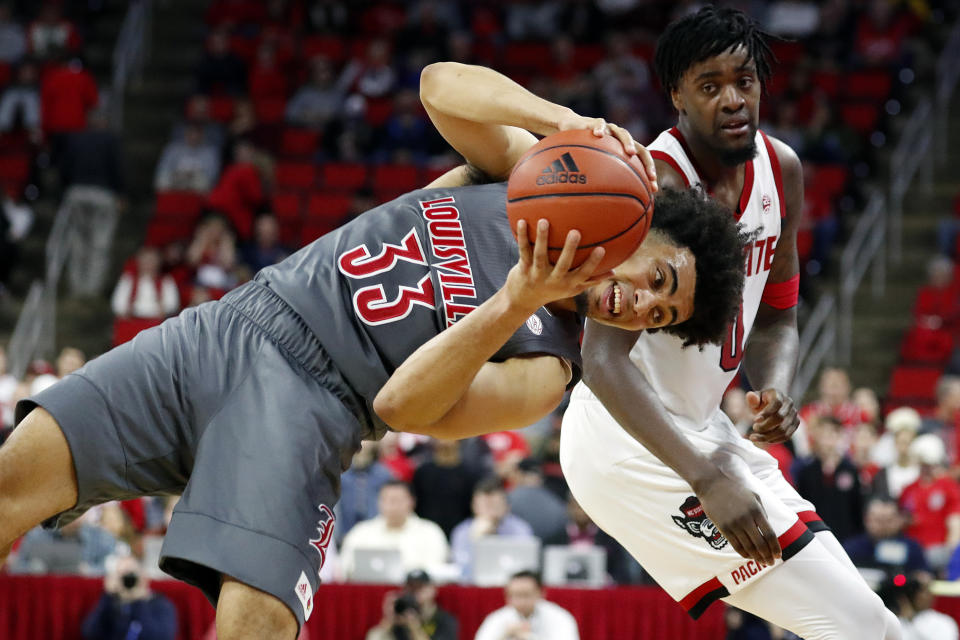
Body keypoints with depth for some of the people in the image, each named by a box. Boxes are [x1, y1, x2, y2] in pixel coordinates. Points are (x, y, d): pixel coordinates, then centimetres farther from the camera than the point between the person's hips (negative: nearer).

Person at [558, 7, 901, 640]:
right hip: (633, 442, -9)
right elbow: (604, 360, -31)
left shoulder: (780, 170, 3)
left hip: (698, 428, 9)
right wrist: (707, 477, -41)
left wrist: (776, 391, -9)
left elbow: (777, 317, 15)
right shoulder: (656, 188, -23)